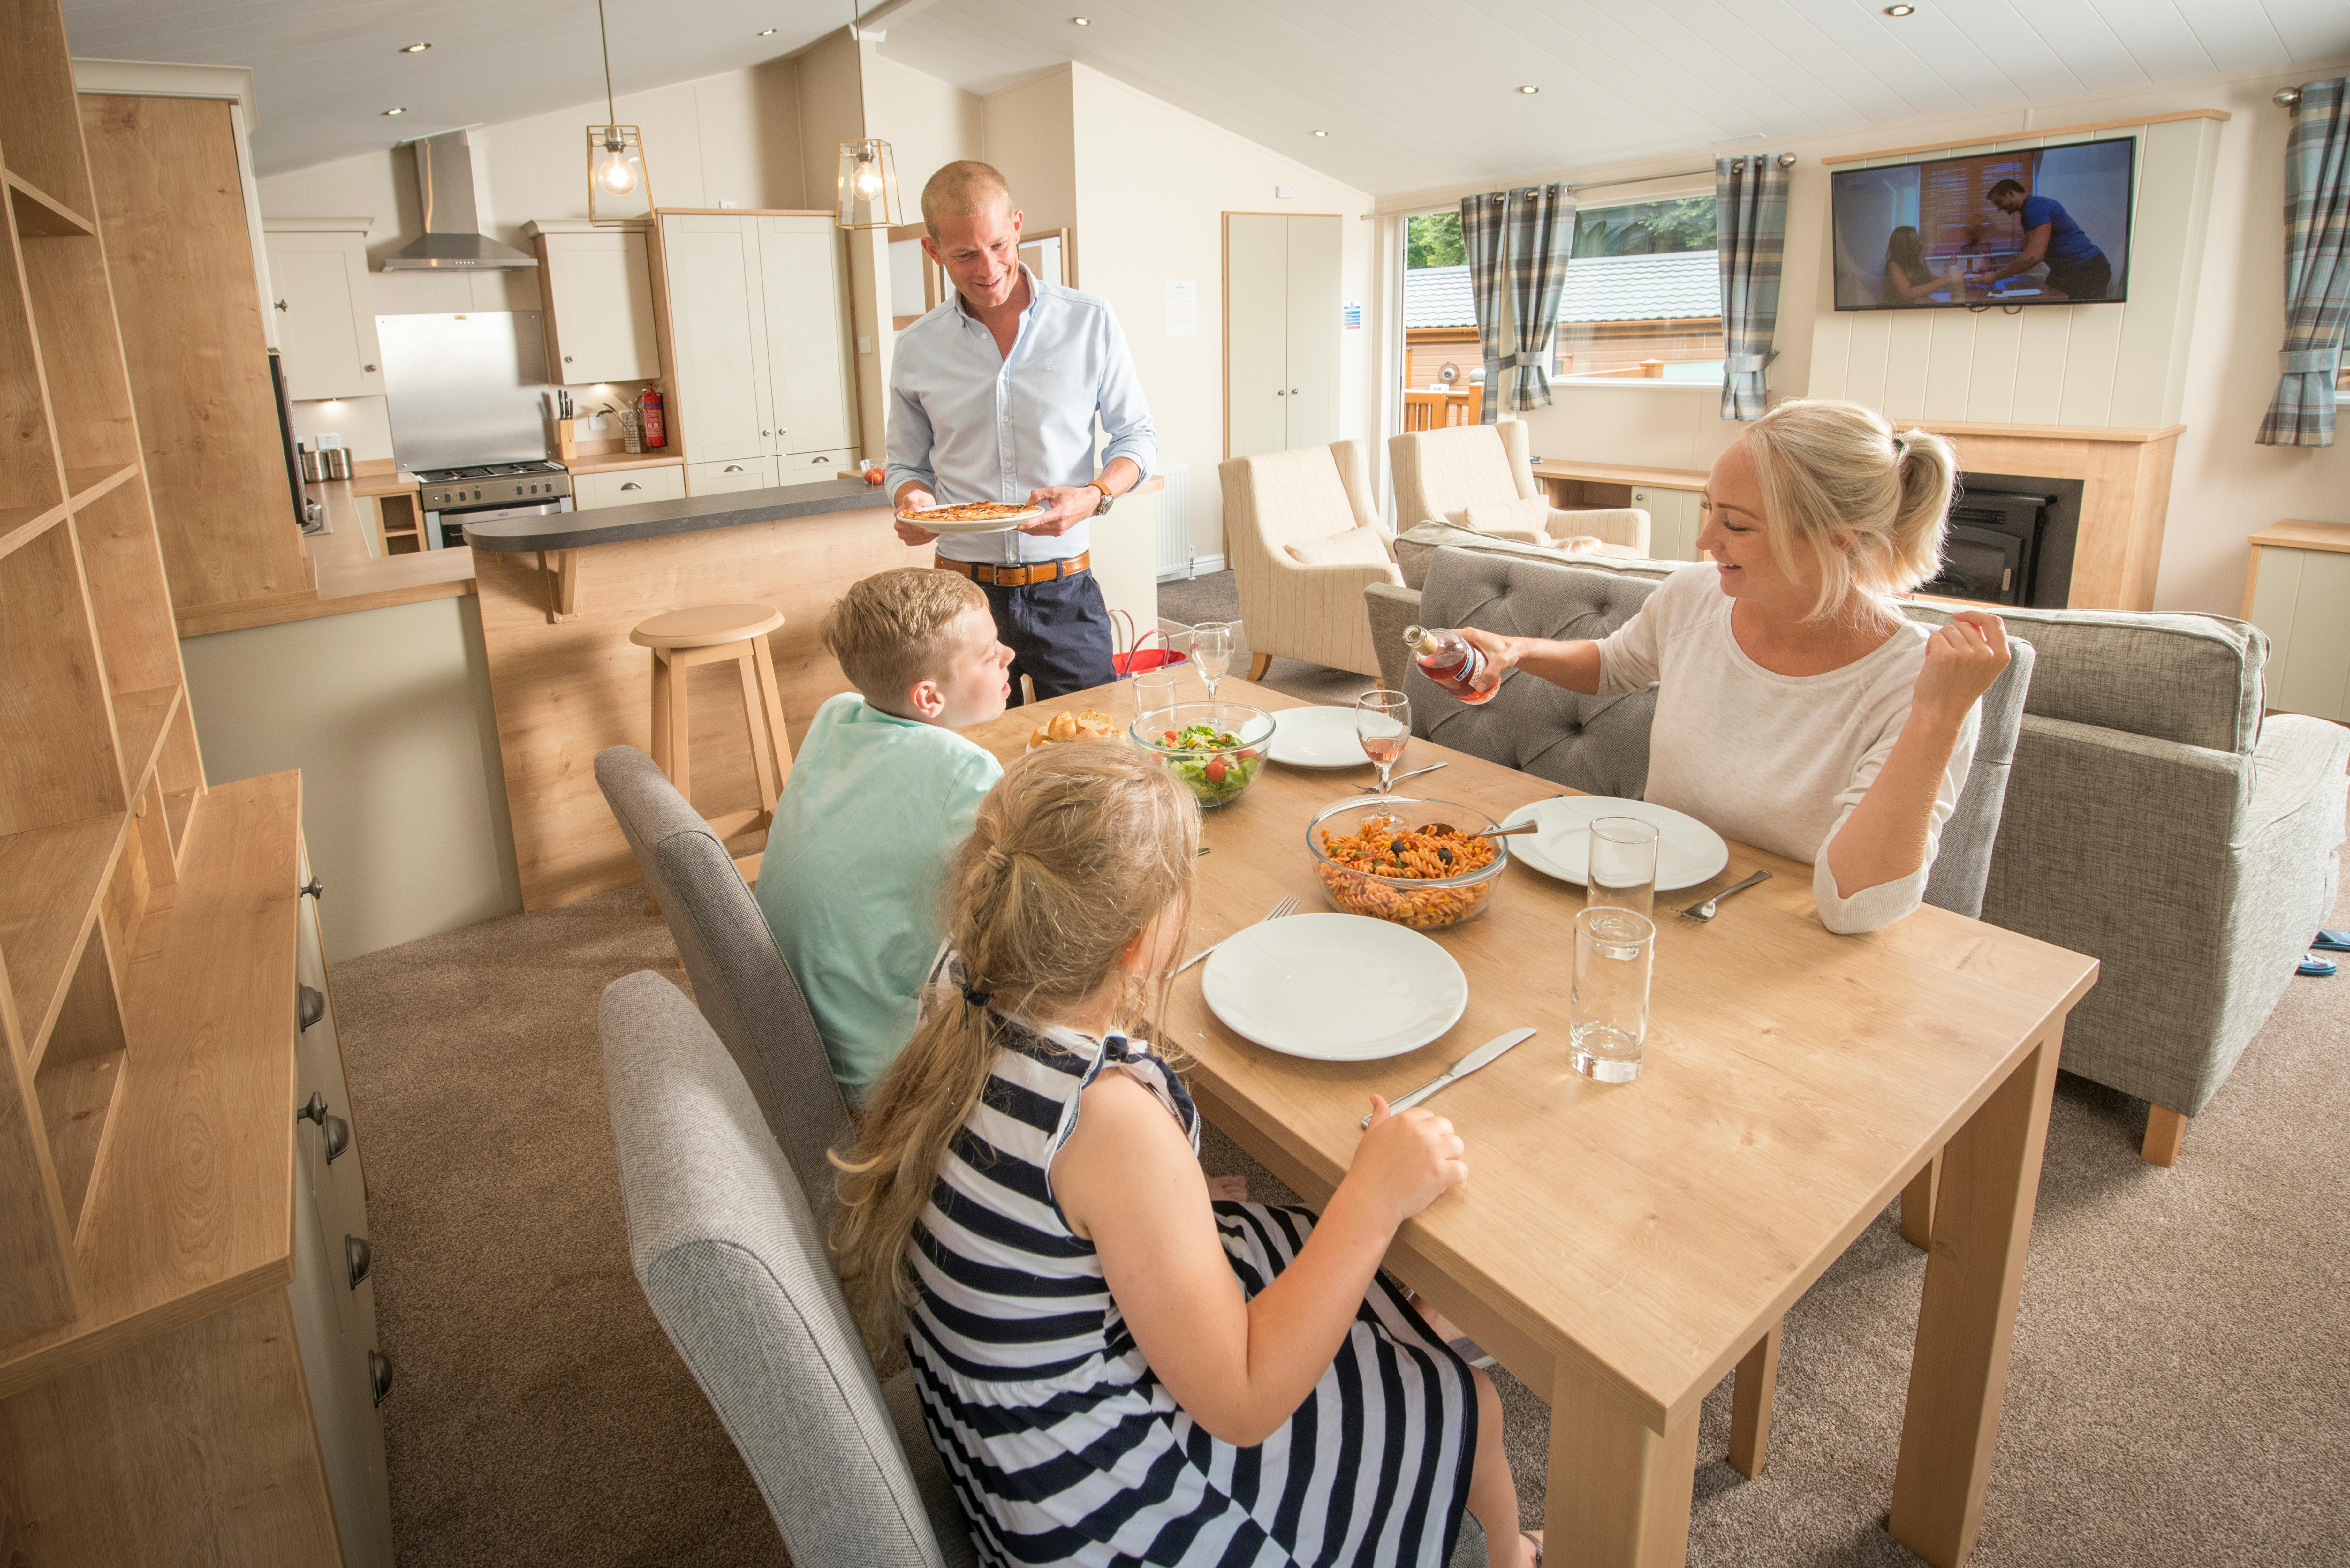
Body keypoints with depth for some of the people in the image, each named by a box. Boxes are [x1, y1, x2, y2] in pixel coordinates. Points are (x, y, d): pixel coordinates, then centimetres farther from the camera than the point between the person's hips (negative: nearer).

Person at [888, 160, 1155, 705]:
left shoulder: (1090, 321, 1)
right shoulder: (916, 350, 4)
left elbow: (1137, 436, 6)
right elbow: (907, 464, 15)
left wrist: (1094, 496, -14)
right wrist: (912, 501, -8)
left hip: (1064, 593, -1)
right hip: (963, 593, 1)